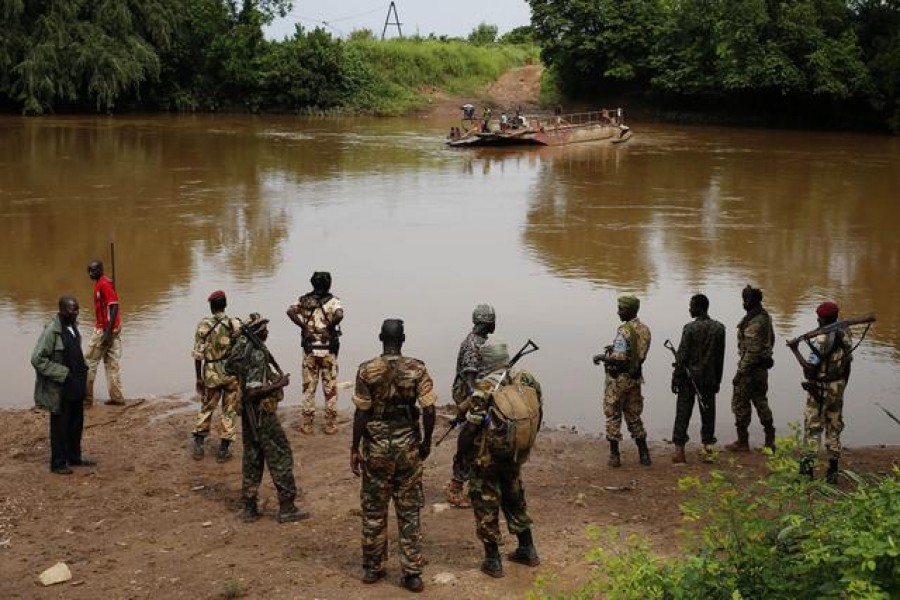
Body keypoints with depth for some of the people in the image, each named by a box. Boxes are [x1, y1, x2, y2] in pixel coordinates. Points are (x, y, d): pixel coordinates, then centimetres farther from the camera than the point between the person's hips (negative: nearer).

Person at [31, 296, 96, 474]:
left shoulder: (72, 326, 6)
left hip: (76, 385, 8)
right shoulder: (52, 330, -20)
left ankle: (74, 457, 33)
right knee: (60, 426, 4)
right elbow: (37, 359, -22)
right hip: (60, 388, -8)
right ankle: (58, 464, 16)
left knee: (76, 423, 18)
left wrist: (82, 369, 7)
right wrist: (63, 374, -21)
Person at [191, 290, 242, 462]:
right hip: (232, 372, -1)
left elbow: (198, 355, -2)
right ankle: (224, 449, 10)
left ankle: (198, 444, 18)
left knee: (206, 408, 18)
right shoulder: (235, 324, -6)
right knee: (229, 410, 9)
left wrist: (198, 378, 8)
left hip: (210, 373, 1)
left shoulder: (203, 325, -4)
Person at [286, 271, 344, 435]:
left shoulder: (304, 300, 2)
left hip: (309, 350, 2)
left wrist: (304, 326, -10)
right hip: (328, 351, -2)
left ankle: (306, 425, 13)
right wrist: (330, 327, -12)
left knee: (308, 388, 11)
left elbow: (290, 311, -16)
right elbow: (339, 315, -27)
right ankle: (330, 426, 13)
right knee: (330, 389, 9)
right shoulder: (333, 301, -6)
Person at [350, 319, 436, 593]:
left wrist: (354, 449, 1)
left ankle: (372, 568, 22)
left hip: (376, 447, 0)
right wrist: (426, 442, 7)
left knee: (374, 510, 12)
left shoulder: (367, 370, -8)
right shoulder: (417, 369, -7)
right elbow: (429, 410, -8)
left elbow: (361, 413, -8)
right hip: (408, 447, 1)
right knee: (409, 511, 8)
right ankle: (412, 573, 9)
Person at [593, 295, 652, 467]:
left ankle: (614, 456, 6)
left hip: (619, 379, -7)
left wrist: (601, 357, -9)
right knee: (633, 416, 16)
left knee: (613, 416, 4)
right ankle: (644, 454, 17)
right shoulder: (644, 329, 4)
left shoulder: (624, 331, -21)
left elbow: (618, 359, -25)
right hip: (635, 377, 7)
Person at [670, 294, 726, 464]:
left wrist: (676, 378, -4)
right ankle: (708, 450, 11)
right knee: (708, 413, 10)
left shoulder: (690, 328, -12)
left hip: (689, 377, -4)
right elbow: (720, 357, 6)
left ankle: (679, 450, 1)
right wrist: (717, 379, 14)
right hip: (709, 378, 4)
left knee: (683, 413, 2)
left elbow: (682, 356, -12)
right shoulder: (719, 328, 2)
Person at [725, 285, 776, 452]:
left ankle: (742, 442, 6)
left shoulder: (753, 323, -23)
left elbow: (752, 351, -25)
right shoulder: (765, 317, 7)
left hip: (751, 369, -10)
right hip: (763, 368, 10)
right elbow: (771, 340, 19)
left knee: (740, 404, 1)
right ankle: (770, 440, 22)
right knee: (761, 401, 18)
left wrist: (740, 373, -22)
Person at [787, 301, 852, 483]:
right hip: (837, 387, 6)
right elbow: (848, 364, 9)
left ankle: (808, 464, 1)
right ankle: (832, 471, 14)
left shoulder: (822, 339, -20)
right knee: (834, 428, 12)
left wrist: (795, 350, -11)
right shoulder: (845, 335, 2)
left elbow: (810, 367, -21)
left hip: (820, 388, -6)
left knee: (813, 427, 3)